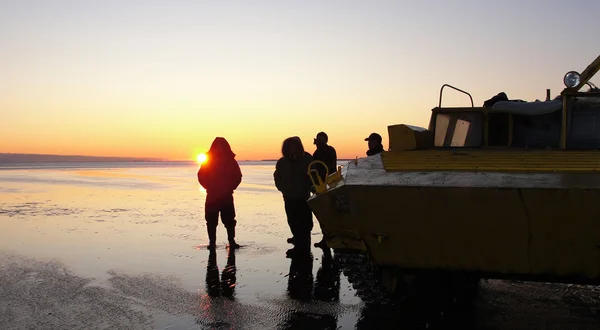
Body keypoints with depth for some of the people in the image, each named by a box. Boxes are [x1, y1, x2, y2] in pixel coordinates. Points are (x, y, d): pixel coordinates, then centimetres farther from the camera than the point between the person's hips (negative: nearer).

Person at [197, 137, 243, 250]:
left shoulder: (231, 161, 2)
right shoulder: (208, 161, 1)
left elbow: (237, 177, 4)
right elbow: (201, 176, 2)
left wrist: (229, 188, -6)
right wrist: (209, 188, -8)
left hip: (227, 196, 0)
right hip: (212, 196, 0)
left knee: (229, 219, 2)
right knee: (211, 220, 2)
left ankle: (231, 240, 10)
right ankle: (212, 242, 9)